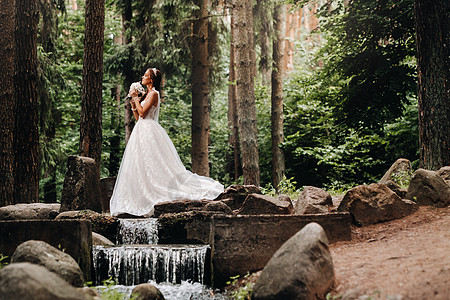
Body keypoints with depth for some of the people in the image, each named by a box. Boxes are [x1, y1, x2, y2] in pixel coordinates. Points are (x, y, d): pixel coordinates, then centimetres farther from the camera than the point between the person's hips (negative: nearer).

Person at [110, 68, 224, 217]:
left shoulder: (153, 93, -8)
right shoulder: (145, 94, 19)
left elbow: (142, 112, -18)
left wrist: (136, 97, -7)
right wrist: (133, 103, 11)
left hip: (149, 130, -9)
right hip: (141, 130, 9)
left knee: (150, 165, -9)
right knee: (139, 165, 5)